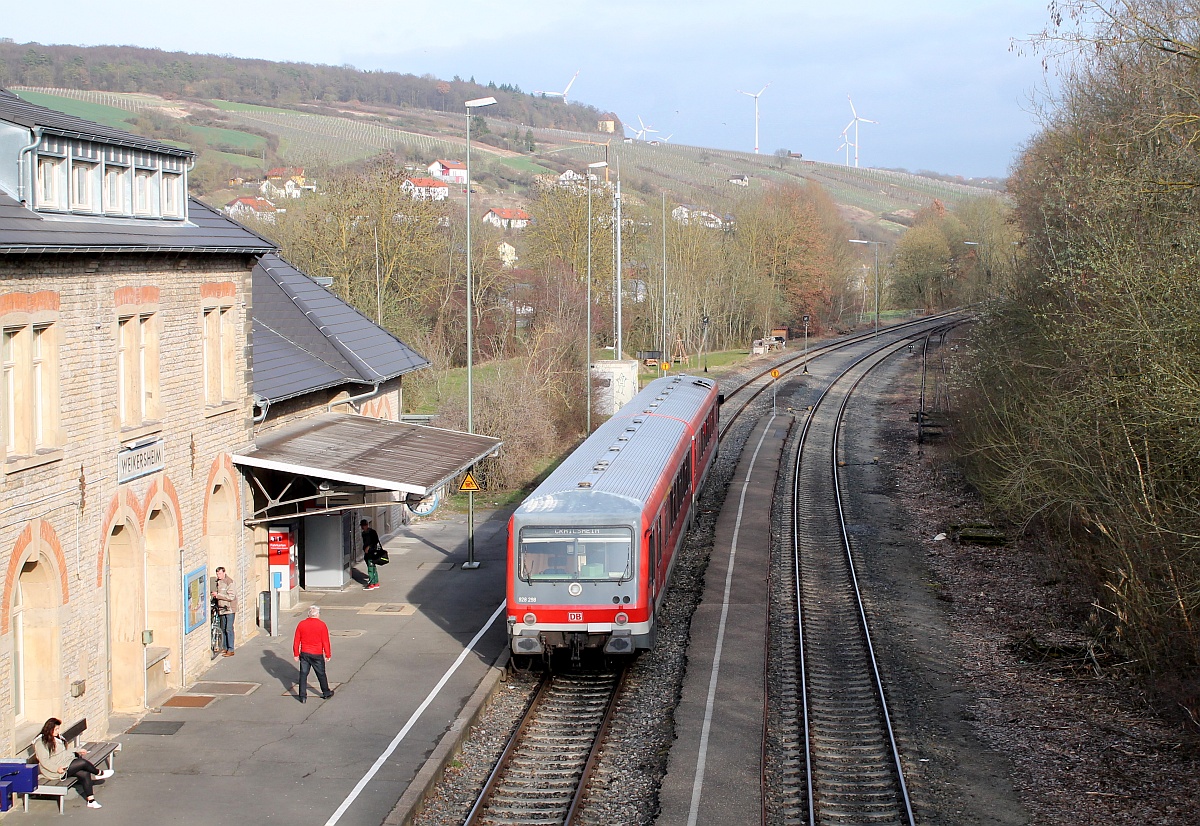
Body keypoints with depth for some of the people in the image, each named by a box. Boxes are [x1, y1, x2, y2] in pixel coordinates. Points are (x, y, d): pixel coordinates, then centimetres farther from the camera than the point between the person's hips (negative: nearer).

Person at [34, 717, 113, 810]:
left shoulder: (57, 738, 16)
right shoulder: (41, 743, -12)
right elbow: (44, 761, -17)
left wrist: (78, 751, 21)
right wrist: (57, 769, -26)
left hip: (67, 762, 9)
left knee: (84, 774, -16)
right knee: (83, 762, -21)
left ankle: (91, 800, -17)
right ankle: (99, 773, 8)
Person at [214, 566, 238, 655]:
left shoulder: (229, 582, -13)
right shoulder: (218, 582, 11)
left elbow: (231, 596, -21)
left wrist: (218, 595, -21)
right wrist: (215, 596, 5)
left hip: (229, 609, -8)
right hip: (222, 609, 8)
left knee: (229, 629, -9)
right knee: (223, 629, 12)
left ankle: (230, 650, -8)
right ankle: (225, 648, 20)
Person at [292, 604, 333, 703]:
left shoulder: (301, 624, -2)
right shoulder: (322, 625, -10)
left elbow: (296, 641, 2)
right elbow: (325, 642, -8)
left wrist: (296, 654, 11)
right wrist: (328, 655, 3)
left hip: (304, 654, 2)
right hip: (317, 655, -2)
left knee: (303, 675, 8)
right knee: (321, 674, 13)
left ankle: (302, 696, 7)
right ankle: (326, 693, 27)